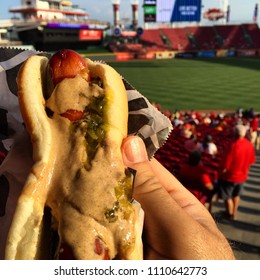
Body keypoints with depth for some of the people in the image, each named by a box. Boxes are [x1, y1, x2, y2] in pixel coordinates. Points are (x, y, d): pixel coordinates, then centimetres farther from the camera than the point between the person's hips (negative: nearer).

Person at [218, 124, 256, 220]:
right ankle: (234, 213, 44)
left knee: (227, 197, 16)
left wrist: (220, 173, -8)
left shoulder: (233, 145, -30)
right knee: (236, 195, 27)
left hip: (230, 176, -6)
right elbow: (251, 161, 4)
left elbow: (225, 166, -25)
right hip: (242, 176, 6)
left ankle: (230, 215, 34)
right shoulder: (250, 145, -11)